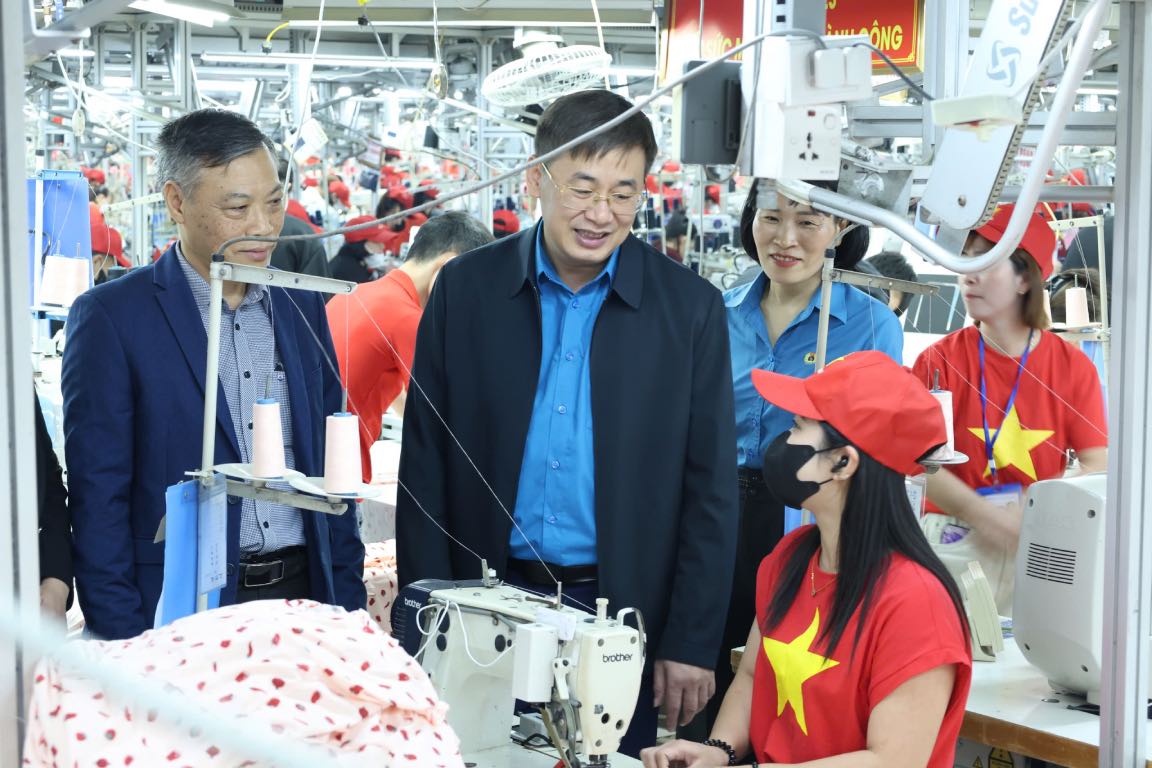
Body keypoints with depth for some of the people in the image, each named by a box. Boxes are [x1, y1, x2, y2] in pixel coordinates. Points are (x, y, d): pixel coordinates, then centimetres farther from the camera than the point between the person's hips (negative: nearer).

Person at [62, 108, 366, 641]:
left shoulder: (302, 308, 10)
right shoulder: (111, 316, -6)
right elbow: (98, 496, -8)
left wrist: (348, 604, 9)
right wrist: (124, 646, -12)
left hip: (303, 597, 5)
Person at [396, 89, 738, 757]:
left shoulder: (690, 308, -2)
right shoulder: (466, 289, 0)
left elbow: (710, 491, -1)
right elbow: (425, 469, 2)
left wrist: (692, 644, -4)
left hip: (622, 618, -1)